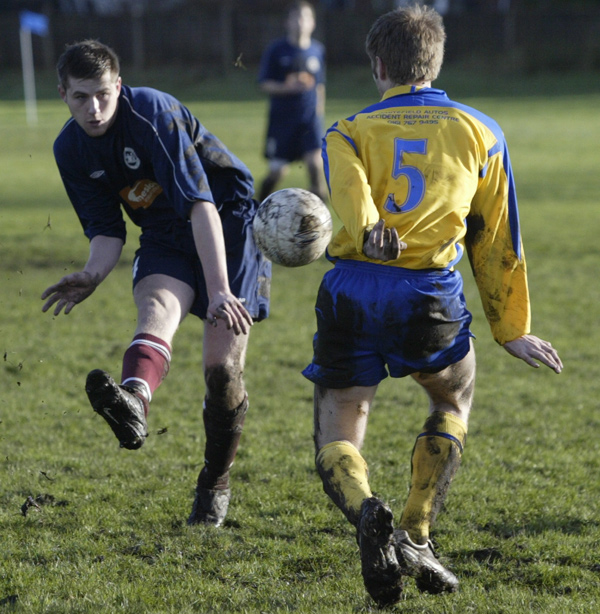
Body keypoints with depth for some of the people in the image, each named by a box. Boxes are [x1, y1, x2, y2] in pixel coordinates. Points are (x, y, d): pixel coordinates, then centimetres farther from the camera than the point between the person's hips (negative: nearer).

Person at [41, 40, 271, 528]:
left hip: (228, 227, -4)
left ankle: (216, 484, 11)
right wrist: (93, 275, -23)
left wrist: (219, 291, -38)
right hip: (166, 238, 4)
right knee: (155, 308, -30)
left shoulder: (153, 112, -26)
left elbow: (200, 204, -32)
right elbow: (107, 230, 0)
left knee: (222, 366, -10)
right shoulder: (71, 150, -5)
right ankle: (134, 404, -63)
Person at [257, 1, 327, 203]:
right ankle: (261, 205, 27)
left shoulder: (318, 51, 5)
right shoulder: (276, 50, -4)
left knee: (315, 162, -16)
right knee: (277, 171, 1)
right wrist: (288, 87, -20)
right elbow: (264, 84, -5)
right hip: (281, 118, -2)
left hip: (310, 118, 2)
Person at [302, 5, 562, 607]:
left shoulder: (349, 132, 16)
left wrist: (368, 230, -29)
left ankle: (366, 513, -21)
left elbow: (347, 184, -9)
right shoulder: (480, 132, 20)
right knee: (454, 400, 30)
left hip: (351, 289, 0)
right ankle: (414, 539, 18)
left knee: (336, 440, 13)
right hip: (429, 296, 0)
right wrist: (511, 329, 29)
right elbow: (497, 241, 22)